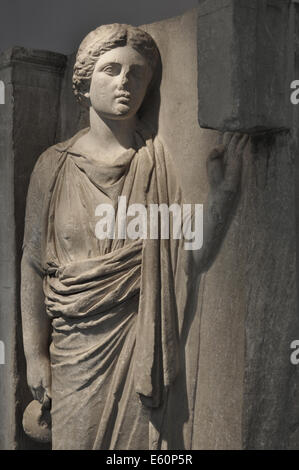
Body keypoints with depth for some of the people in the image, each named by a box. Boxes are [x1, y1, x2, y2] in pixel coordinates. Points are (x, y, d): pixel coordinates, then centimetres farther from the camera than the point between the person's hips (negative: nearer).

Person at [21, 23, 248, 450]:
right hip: (74, 343, 1)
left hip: (140, 338, -1)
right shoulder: (55, 165, -1)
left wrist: (222, 191, -21)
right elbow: (33, 263, 3)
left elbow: (193, 259, -7)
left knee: (137, 439, 8)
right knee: (74, 440, 11)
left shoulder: (161, 160, -3)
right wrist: (35, 354, 3)